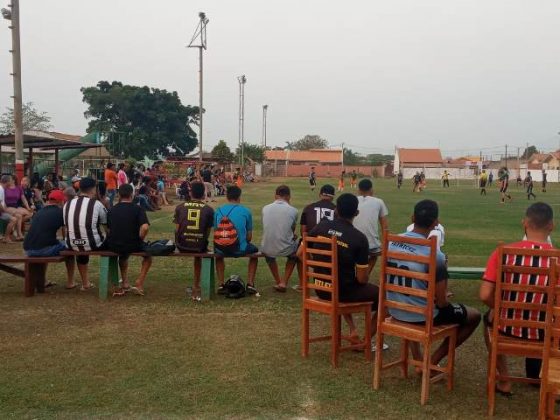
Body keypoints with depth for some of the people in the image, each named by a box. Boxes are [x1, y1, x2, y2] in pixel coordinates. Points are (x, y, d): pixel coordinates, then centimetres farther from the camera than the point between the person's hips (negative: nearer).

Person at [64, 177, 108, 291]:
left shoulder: (67, 204, 3)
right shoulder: (96, 204, -8)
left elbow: (66, 226, 11)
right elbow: (108, 223, 4)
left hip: (72, 245, 4)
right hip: (93, 244, -4)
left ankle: (85, 283, 42)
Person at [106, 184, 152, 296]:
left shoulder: (112, 210, 5)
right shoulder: (138, 209, -7)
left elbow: (108, 229, 4)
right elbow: (145, 227, -21)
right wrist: (139, 240, -5)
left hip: (113, 247, 4)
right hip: (133, 245, -4)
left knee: (123, 254, 39)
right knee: (148, 253, 28)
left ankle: (125, 283, 31)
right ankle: (139, 284, 20)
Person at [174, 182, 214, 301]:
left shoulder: (180, 207, -2)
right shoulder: (209, 209, -3)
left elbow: (177, 229, 1)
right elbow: (208, 232, 1)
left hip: (182, 246, 1)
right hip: (199, 246, 0)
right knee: (198, 255, 34)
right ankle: (196, 287, 36)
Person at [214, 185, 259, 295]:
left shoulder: (218, 211, 5)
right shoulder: (246, 211, -1)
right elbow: (249, 237, 3)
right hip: (240, 249, -2)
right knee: (254, 250, 31)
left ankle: (220, 285, 32)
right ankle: (250, 284, 25)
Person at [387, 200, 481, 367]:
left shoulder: (391, 243, -5)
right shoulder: (435, 255, -23)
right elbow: (441, 302, -19)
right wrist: (442, 299, 6)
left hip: (395, 311, 6)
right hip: (422, 316, -5)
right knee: (474, 316, 16)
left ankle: (417, 359, 31)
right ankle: (433, 361, 15)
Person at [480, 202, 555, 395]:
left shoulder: (503, 252, -16)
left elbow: (485, 296, -16)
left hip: (507, 325, -1)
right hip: (542, 332, 1)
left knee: (489, 317, 36)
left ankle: (504, 382, 33)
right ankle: (534, 375, 52)